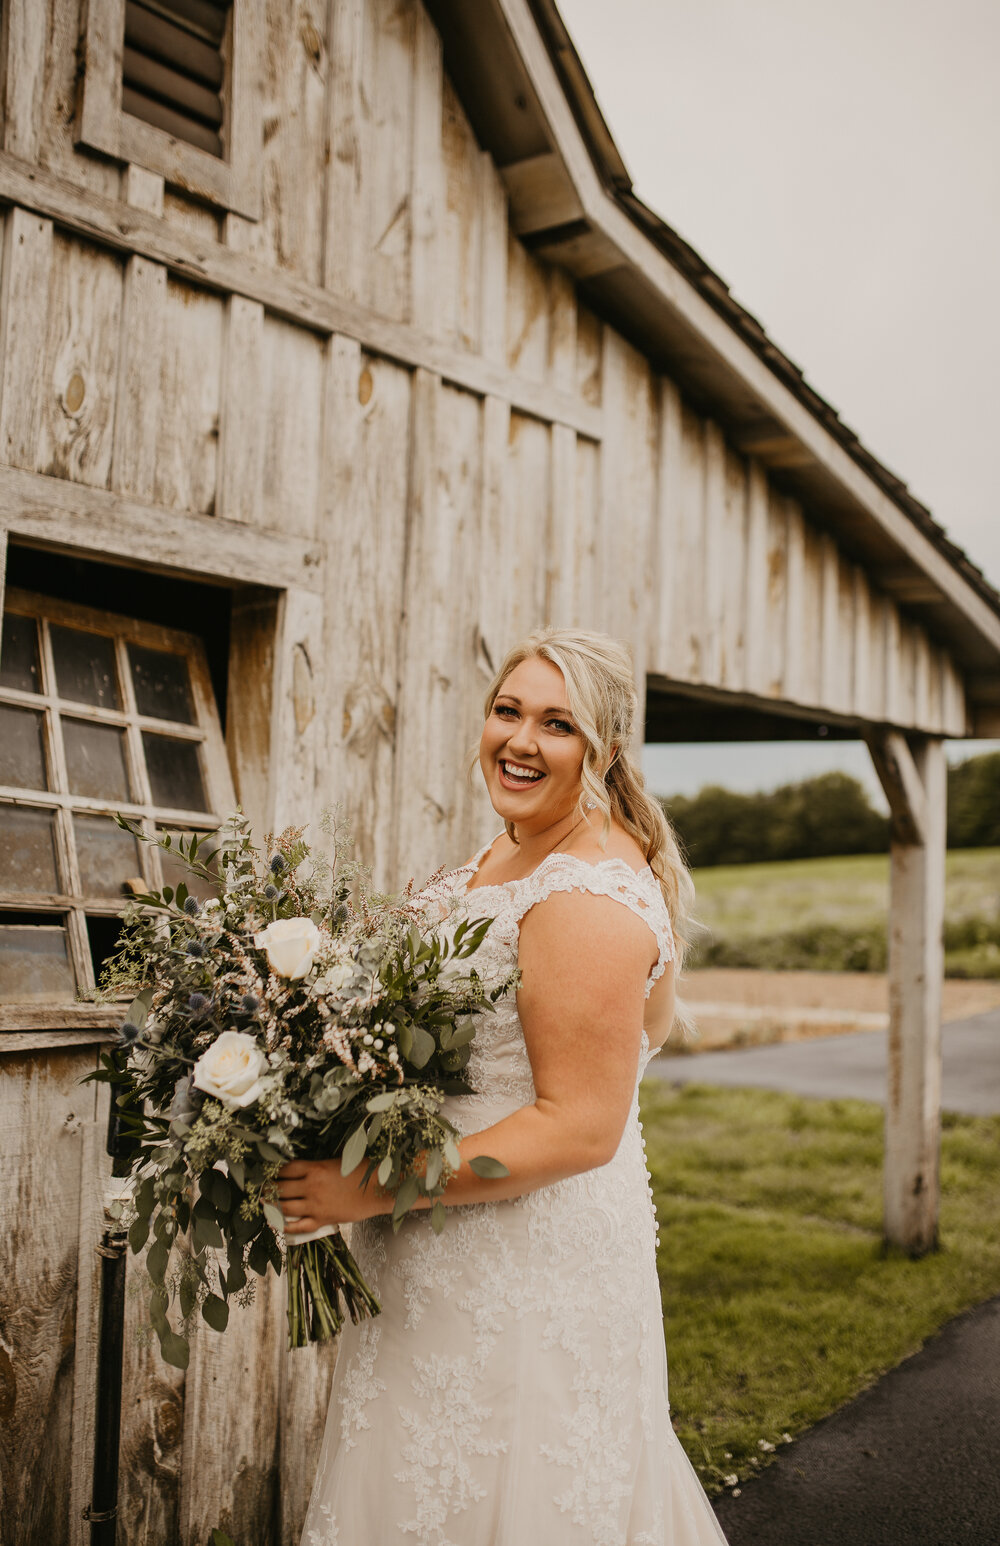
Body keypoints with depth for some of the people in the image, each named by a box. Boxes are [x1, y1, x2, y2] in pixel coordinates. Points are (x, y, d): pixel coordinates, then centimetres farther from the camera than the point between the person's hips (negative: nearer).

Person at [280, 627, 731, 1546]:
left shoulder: (589, 899, -23)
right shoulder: (504, 858, 8)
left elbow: (581, 1127, -25)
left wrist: (376, 1187, -24)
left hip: (532, 1273, -9)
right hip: (462, 1260, 9)